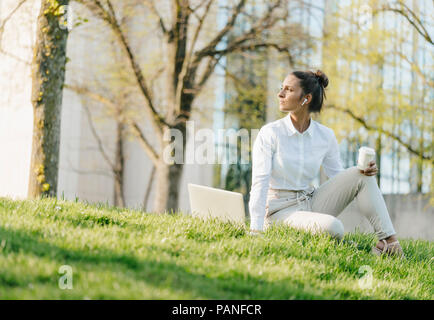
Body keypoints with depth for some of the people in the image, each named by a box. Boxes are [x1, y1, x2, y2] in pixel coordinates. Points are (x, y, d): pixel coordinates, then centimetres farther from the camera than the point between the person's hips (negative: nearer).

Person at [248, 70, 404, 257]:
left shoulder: (325, 136, 3)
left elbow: (338, 176, 10)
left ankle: (389, 240, -14)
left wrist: (363, 170, -13)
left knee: (360, 176, -12)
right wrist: (256, 231, -24)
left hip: (312, 202, 5)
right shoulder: (269, 133, -9)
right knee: (332, 228, -34)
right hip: (281, 211, -5)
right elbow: (260, 183, -15)